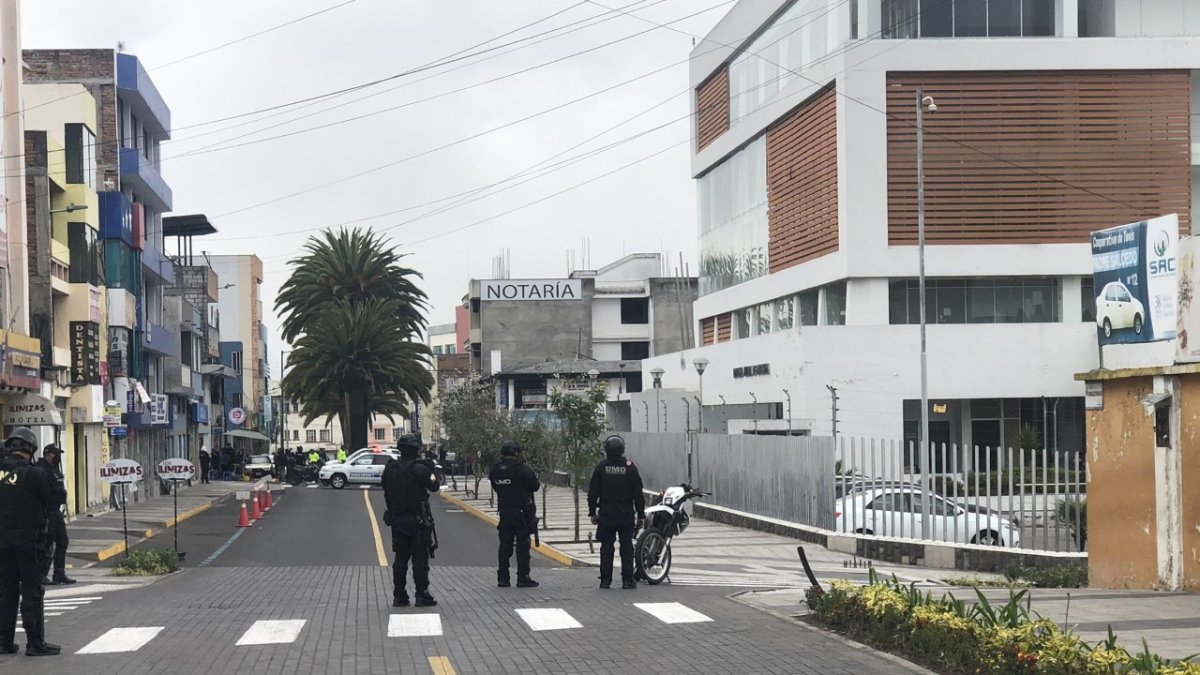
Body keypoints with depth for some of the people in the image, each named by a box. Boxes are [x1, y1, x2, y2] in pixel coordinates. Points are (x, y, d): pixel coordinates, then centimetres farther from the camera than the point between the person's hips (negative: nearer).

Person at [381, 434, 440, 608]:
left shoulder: (390, 469, 2)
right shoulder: (419, 469, -15)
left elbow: (386, 493, 10)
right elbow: (435, 487, -3)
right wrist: (430, 471, 12)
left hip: (397, 521, 5)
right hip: (418, 521, -5)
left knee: (400, 559, 11)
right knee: (420, 558, 0)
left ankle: (399, 596, 13)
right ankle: (422, 595, 0)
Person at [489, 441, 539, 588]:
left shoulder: (495, 470, 3)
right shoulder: (522, 469, -15)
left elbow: (496, 488, 12)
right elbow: (535, 486, -8)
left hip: (504, 512, 5)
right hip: (522, 514, -5)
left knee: (505, 545, 11)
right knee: (522, 545, -1)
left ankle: (502, 578, 11)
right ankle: (523, 578, -1)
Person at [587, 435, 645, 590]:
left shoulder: (601, 467, -2)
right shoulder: (630, 467, -3)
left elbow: (593, 492, 1)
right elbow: (638, 493, -1)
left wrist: (592, 512, 10)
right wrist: (641, 514, 5)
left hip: (606, 515, 0)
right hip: (626, 515, 0)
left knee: (606, 548, 6)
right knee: (627, 547, 4)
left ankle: (605, 580, 5)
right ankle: (627, 580, 1)